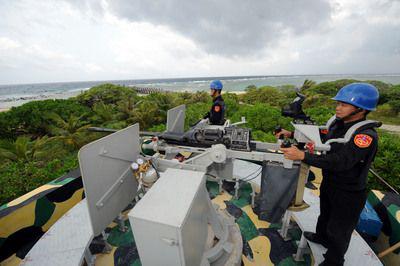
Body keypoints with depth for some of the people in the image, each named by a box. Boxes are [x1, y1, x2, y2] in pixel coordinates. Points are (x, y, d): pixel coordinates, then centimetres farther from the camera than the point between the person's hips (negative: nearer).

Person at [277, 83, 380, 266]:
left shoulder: (366, 136, -29)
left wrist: (302, 156, -44)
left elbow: (340, 162, -38)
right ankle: (321, 237, 59)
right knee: (325, 214, 31)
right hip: (328, 183, 7)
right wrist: (292, 134, -6)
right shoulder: (338, 123, -6)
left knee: (338, 231, 15)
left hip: (348, 193, -7)